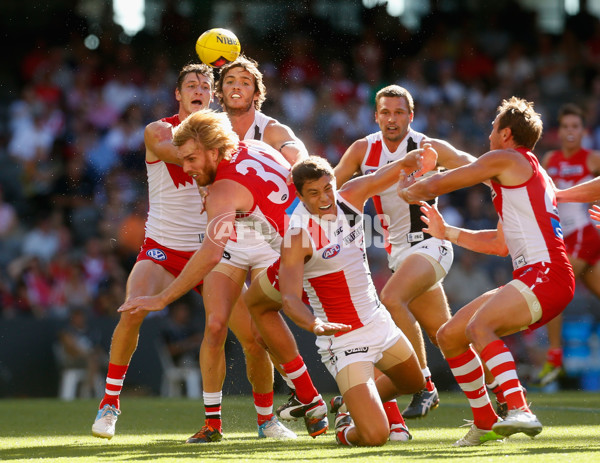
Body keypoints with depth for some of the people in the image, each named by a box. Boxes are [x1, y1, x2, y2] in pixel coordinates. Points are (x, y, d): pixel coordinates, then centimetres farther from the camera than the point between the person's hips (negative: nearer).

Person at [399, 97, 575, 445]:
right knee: (449, 335, 10)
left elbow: (436, 185, 5)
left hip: (546, 273, -10)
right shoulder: (530, 174, 28)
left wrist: (407, 191, 26)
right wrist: (447, 232, 36)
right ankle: (486, 423, 17)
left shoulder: (506, 159, 0)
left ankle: (520, 411, -46)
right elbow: (500, 244, 33)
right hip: (531, 277, 10)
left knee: (478, 326, -33)